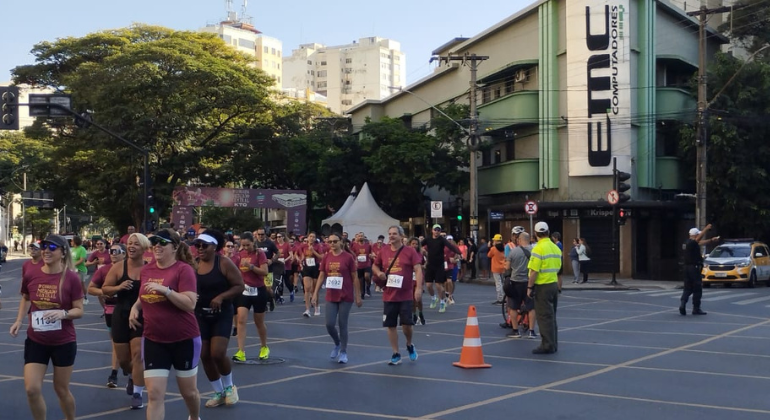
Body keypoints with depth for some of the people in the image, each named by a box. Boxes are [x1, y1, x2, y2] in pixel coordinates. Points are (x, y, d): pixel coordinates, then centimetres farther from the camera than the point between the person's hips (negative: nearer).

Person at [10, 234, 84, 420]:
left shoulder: (71, 278, -14)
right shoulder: (30, 276, -5)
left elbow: (79, 310, -9)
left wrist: (63, 313, -29)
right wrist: (19, 320, 2)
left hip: (64, 342, -2)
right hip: (35, 341, 3)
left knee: (61, 389, 11)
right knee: (32, 389, -5)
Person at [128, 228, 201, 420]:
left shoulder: (184, 269, -13)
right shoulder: (146, 270, 5)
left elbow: (190, 304, -23)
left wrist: (164, 289, -29)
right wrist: (135, 307, 4)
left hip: (184, 339, -4)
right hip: (153, 340, 4)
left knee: (189, 391, 13)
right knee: (154, 394, -5)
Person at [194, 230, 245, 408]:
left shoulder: (224, 263, -12)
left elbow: (239, 286, -11)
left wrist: (221, 297, -22)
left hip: (222, 314, -4)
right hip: (200, 314, 4)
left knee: (218, 353, -13)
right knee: (204, 355, 4)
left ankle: (229, 387, 15)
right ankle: (218, 392, 23)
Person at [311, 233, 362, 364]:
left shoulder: (348, 257, -7)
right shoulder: (326, 257, 3)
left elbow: (355, 277, -4)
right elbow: (321, 276, 9)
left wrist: (358, 296, -4)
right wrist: (315, 294, 3)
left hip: (346, 297, -3)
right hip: (331, 297, 3)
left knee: (342, 324, 1)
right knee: (329, 324, 0)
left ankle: (343, 352, 15)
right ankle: (337, 344, 29)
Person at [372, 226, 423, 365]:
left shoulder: (410, 251, -5)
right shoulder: (383, 251, 5)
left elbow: (418, 270, -10)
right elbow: (375, 266, 20)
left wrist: (418, 288, -21)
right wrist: (379, 273, -4)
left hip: (406, 295, -3)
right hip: (388, 295, 3)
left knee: (407, 323, -5)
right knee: (390, 325, 4)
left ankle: (410, 345, 26)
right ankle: (396, 355, 15)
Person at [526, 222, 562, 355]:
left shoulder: (538, 248, -15)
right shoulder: (555, 248, 9)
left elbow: (534, 271, -18)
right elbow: (558, 271, 13)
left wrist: (529, 287, -10)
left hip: (542, 286, -8)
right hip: (554, 284, 8)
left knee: (544, 317, -3)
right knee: (551, 317, 14)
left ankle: (547, 345, -1)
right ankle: (553, 344, 20)